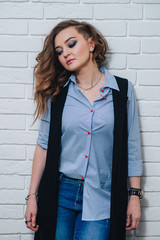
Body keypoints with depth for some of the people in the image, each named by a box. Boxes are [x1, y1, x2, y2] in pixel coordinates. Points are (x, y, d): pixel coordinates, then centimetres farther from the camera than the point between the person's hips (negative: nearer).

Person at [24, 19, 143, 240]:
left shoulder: (123, 89, 0)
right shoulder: (56, 93, 3)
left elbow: (132, 147, 3)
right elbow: (43, 145, 4)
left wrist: (134, 196, 2)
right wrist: (32, 196, 2)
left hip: (102, 197, -1)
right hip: (59, 192, 1)